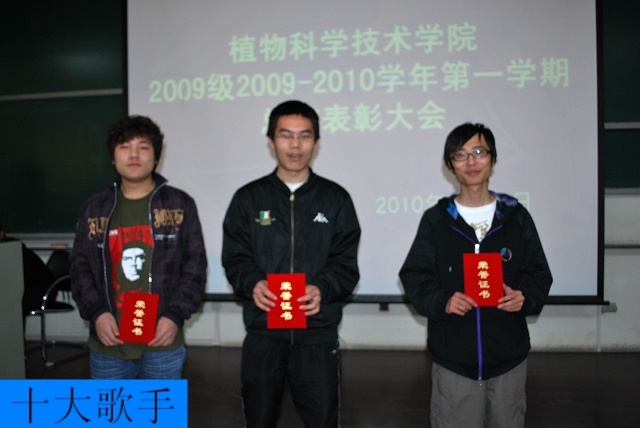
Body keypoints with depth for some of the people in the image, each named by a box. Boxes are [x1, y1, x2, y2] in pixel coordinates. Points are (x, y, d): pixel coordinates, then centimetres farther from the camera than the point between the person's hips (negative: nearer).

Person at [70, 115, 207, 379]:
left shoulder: (179, 205, 2)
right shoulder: (94, 209, 8)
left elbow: (195, 266, 0)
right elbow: (80, 267, 8)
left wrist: (175, 315, -10)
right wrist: (96, 313, -7)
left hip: (163, 341, -1)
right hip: (108, 346, 2)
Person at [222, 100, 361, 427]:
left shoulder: (335, 199, 5)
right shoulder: (248, 198, 6)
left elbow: (346, 263, 1)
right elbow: (234, 258, 4)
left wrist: (323, 289, -19)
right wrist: (252, 284, -18)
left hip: (318, 332, 0)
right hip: (262, 332, 1)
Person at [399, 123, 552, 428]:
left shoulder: (516, 217, 5)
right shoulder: (436, 219, 2)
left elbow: (539, 273, 8)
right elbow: (414, 276, 1)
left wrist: (525, 297, -13)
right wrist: (441, 302, -17)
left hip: (508, 356, 2)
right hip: (453, 359, -1)